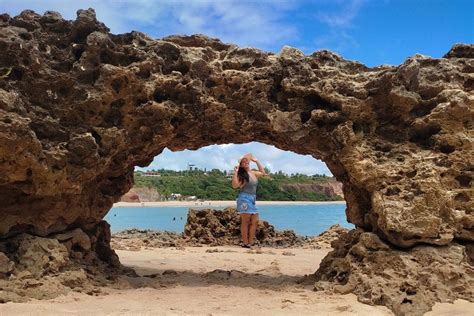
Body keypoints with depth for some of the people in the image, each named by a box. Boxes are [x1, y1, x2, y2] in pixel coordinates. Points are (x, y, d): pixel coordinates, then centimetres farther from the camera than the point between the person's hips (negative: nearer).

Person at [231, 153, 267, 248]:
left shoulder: (253, 173, 14)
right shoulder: (241, 174, -6)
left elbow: (263, 173, 33)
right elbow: (235, 185, -19)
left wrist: (257, 161, 27)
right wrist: (235, 172, -21)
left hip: (253, 200, 8)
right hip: (244, 198, -8)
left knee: (255, 221, 5)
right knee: (245, 221, -5)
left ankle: (250, 242, 10)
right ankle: (245, 243, -1)